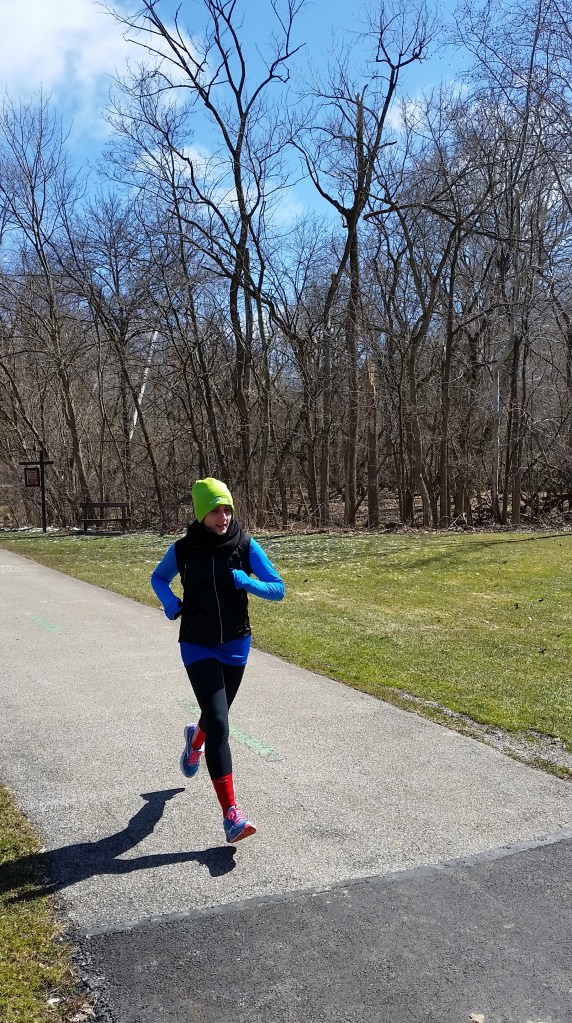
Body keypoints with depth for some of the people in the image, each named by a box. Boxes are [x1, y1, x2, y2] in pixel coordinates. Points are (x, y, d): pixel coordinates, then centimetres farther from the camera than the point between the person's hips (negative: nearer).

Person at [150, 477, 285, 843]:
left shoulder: (245, 546, -8)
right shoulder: (183, 549, -8)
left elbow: (278, 589, -6)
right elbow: (158, 579, 11)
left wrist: (245, 581, -24)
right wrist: (171, 604, -9)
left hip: (236, 645, 2)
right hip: (198, 647, -2)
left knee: (218, 715, 21)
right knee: (219, 724, -14)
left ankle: (195, 738, 59)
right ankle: (231, 814, -10)